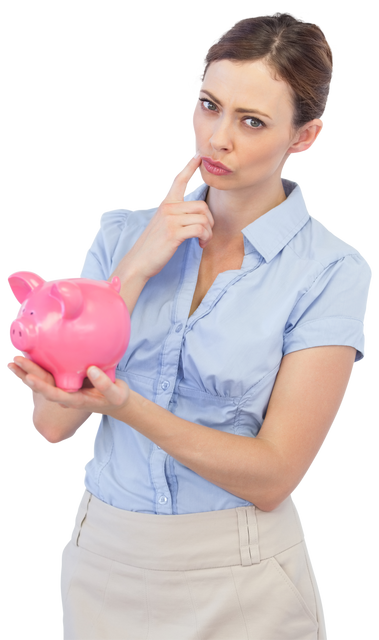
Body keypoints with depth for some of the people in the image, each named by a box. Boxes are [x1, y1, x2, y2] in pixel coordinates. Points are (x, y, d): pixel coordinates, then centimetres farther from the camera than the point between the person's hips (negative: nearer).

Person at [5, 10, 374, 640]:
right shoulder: (124, 233, -1)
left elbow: (273, 475, -15)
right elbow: (53, 423, -8)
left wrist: (125, 405, -28)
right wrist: (135, 269, -16)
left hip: (238, 583, -3)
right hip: (102, 560, 3)